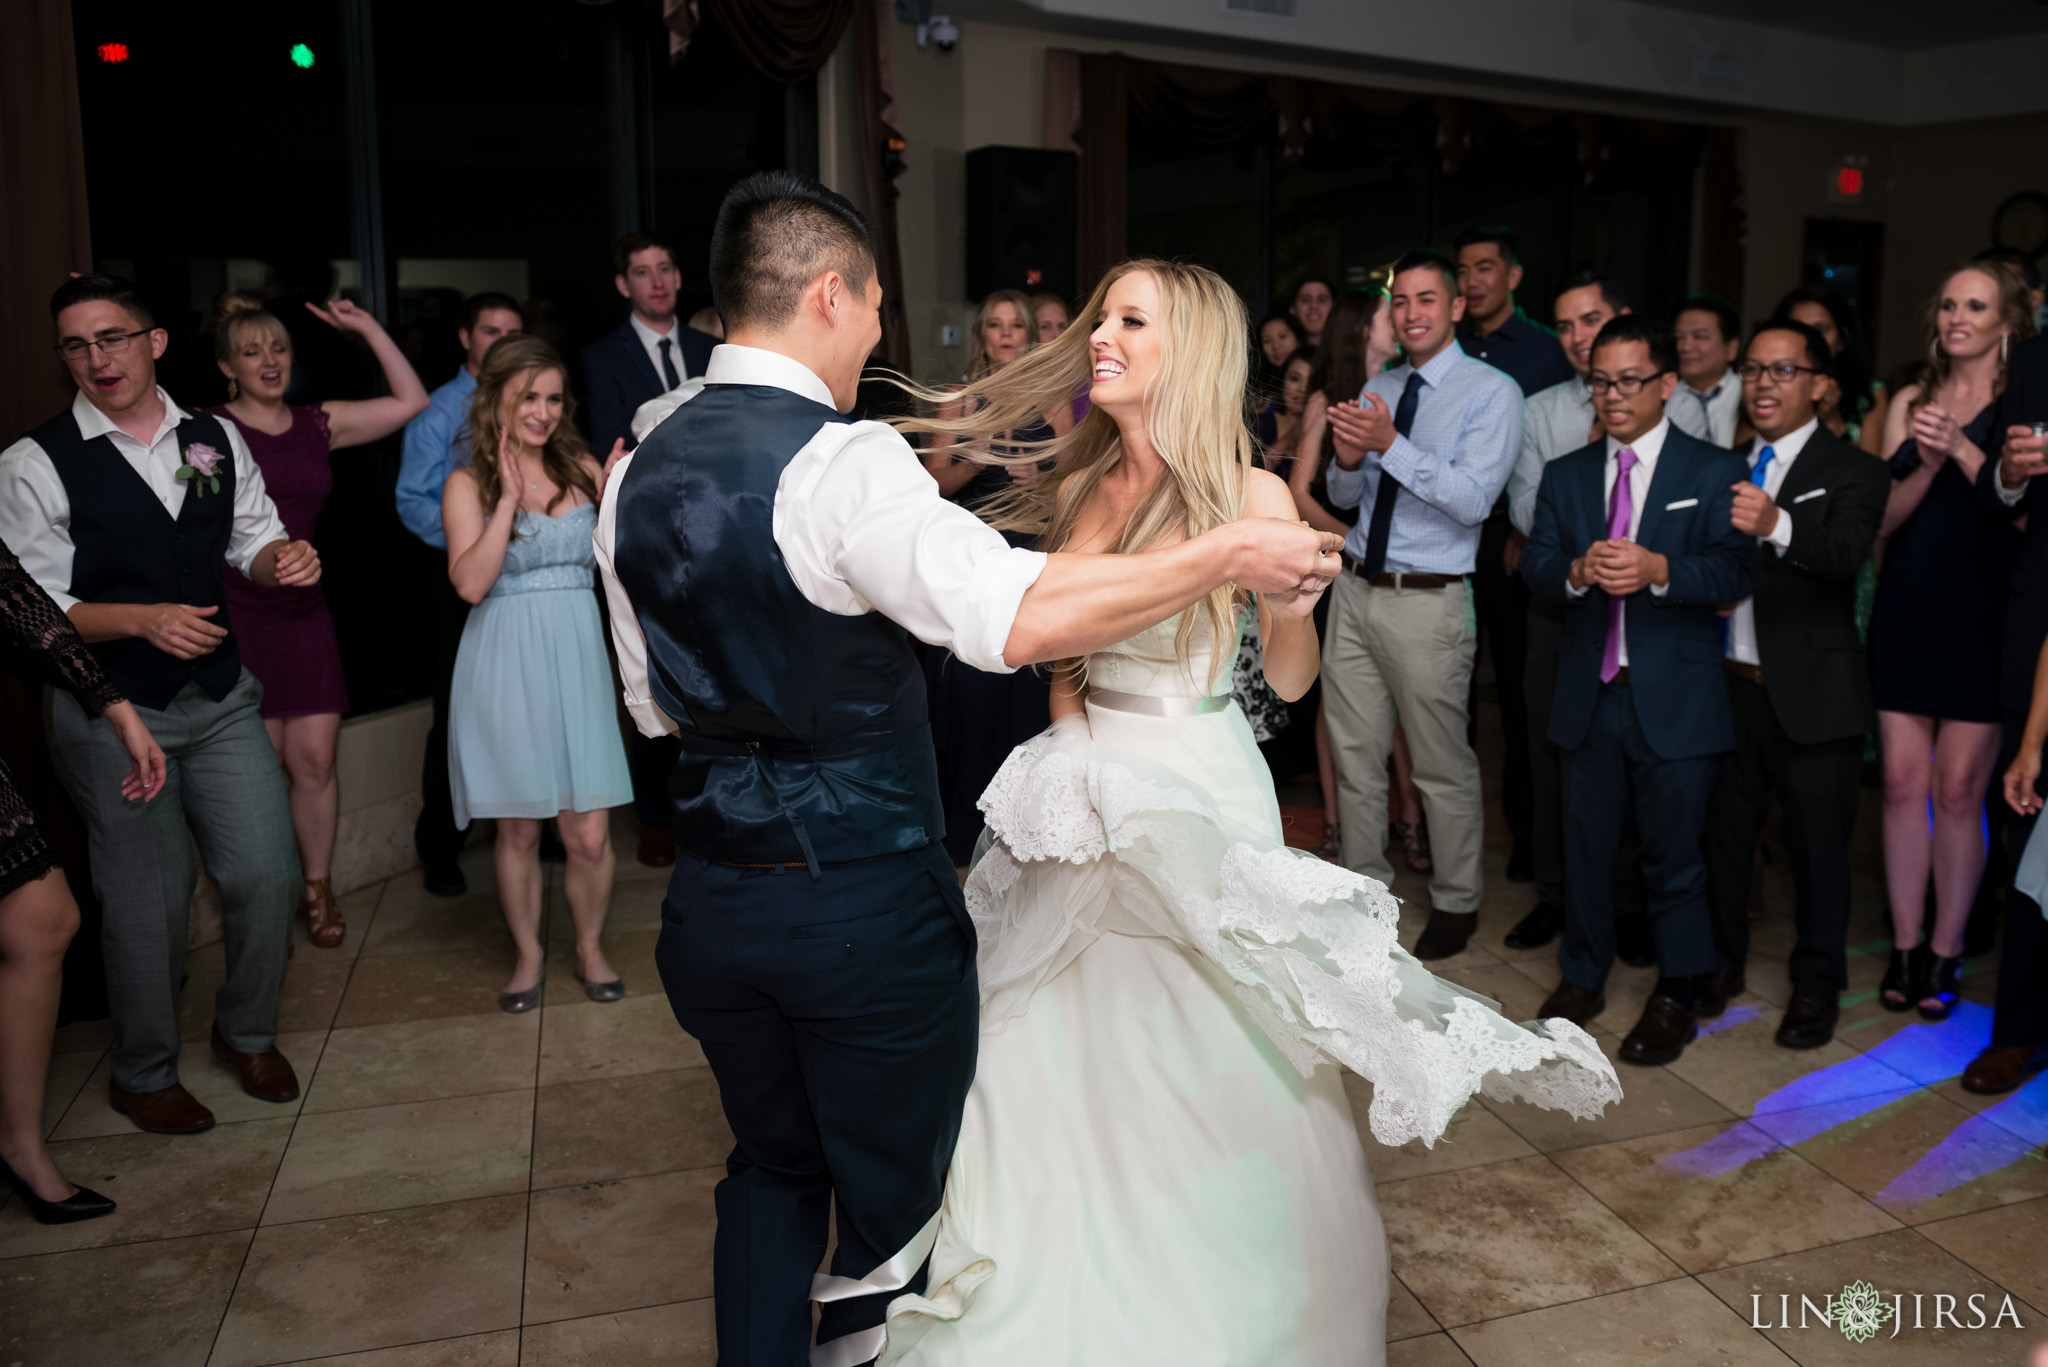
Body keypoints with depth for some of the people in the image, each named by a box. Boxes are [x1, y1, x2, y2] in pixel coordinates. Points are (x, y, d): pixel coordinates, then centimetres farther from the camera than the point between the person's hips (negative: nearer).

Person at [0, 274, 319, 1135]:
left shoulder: (216, 439, 4)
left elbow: (252, 540, 14)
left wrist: (284, 559, -9)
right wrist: (144, 621, -25)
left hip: (222, 699, 4)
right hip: (111, 714, -4)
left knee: (269, 876, 4)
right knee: (149, 904, 6)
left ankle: (247, 1033, 33)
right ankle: (142, 1073, 31)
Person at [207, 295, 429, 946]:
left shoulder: (319, 424, 10)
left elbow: (411, 401, 10)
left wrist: (368, 328, 8)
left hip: (304, 612, 4)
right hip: (236, 615, -3)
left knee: (315, 762, 3)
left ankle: (318, 889, 20)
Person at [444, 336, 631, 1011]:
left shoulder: (581, 468, 7)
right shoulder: (468, 484, 0)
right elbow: (470, 582, -13)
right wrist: (510, 498, -14)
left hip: (575, 658, 2)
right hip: (506, 667, -1)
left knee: (588, 834, 0)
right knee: (518, 828, 9)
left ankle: (590, 949, 24)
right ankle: (528, 955, 30)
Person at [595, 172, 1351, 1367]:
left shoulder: (639, 475, 4)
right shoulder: (841, 461, -19)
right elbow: (1022, 615, -31)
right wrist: (1228, 554, -21)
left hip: (713, 902, 7)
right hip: (869, 907, -6)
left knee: (774, 1167, 26)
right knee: (891, 1203, 15)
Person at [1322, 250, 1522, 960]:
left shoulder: (1491, 392, -7)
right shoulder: (1376, 388, 12)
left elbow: (1473, 500, -19)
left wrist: (1390, 445, -26)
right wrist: (1348, 460, -9)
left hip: (1428, 602, -6)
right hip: (1355, 588, 6)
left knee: (1443, 766, 6)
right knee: (1354, 755, 14)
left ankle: (1455, 902, 24)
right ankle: (1365, 883, 31)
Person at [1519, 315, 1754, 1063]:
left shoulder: (1714, 472, 0)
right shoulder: (1565, 474, 11)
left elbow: (1736, 573, -11)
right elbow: (1534, 563, 2)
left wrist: (1658, 569, -29)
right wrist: (1577, 570, -20)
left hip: (1676, 699, -3)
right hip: (1589, 693, 3)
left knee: (1674, 851, 5)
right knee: (1585, 842, 12)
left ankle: (1675, 996, 22)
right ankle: (1583, 977, 30)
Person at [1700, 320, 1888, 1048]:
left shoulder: (1852, 471, -6)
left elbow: (1847, 552, -27)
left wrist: (1778, 525, -45)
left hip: (1812, 693, -4)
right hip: (1729, 685, 5)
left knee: (1818, 846, 7)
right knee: (1722, 833, 15)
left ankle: (1817, 984, 25)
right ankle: (1721, 962, 33)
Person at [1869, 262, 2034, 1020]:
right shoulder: (1911, 403, 11)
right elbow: (1887, 513, 5)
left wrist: (1963, 451, -19)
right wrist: (1927, 462, -12)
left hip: (1982, 615, -3)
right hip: (1907, 609, 3)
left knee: (1959, 788, -1)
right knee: (1902, 780, 4)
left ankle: (1946, 952, 12)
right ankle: (1905, 944, 16)